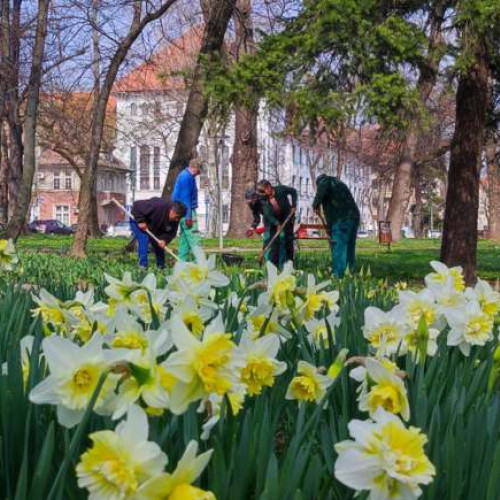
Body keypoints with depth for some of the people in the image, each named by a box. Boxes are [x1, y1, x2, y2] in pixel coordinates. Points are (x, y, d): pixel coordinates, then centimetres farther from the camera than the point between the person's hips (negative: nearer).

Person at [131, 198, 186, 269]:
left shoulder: (175, 219, -21)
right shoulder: (157, 206, -42)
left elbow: (171, 233, -13)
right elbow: (137, 205, -35)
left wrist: (164, 240, -33)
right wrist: (141, 221, -34)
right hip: (138, 221, -7)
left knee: (159, 245, 3)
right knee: (143, 241, -23)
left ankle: (161, 267, 17)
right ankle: (143, 266, -19)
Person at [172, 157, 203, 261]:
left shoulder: (185, 175, 16)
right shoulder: (187, 177, -16)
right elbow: (185, 198, -20)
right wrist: (188, 216, -21)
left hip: (183, 211, 11)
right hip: (187, 211, -11)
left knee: (184, 237, 12)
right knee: (193, 237, -12)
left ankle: (182, 261, 14)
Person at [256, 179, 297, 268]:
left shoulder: (280, 189, -17)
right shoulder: (263, 199, -13)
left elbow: (293, 191, 0)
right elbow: (267, 214, -22)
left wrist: (293, 205, -9)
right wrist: (277, 224, -34)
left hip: (286, 218, -1)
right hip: (273, 221, 1)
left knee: (288, 241, 2)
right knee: (274, 243, -4)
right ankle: (273, 265, -1)